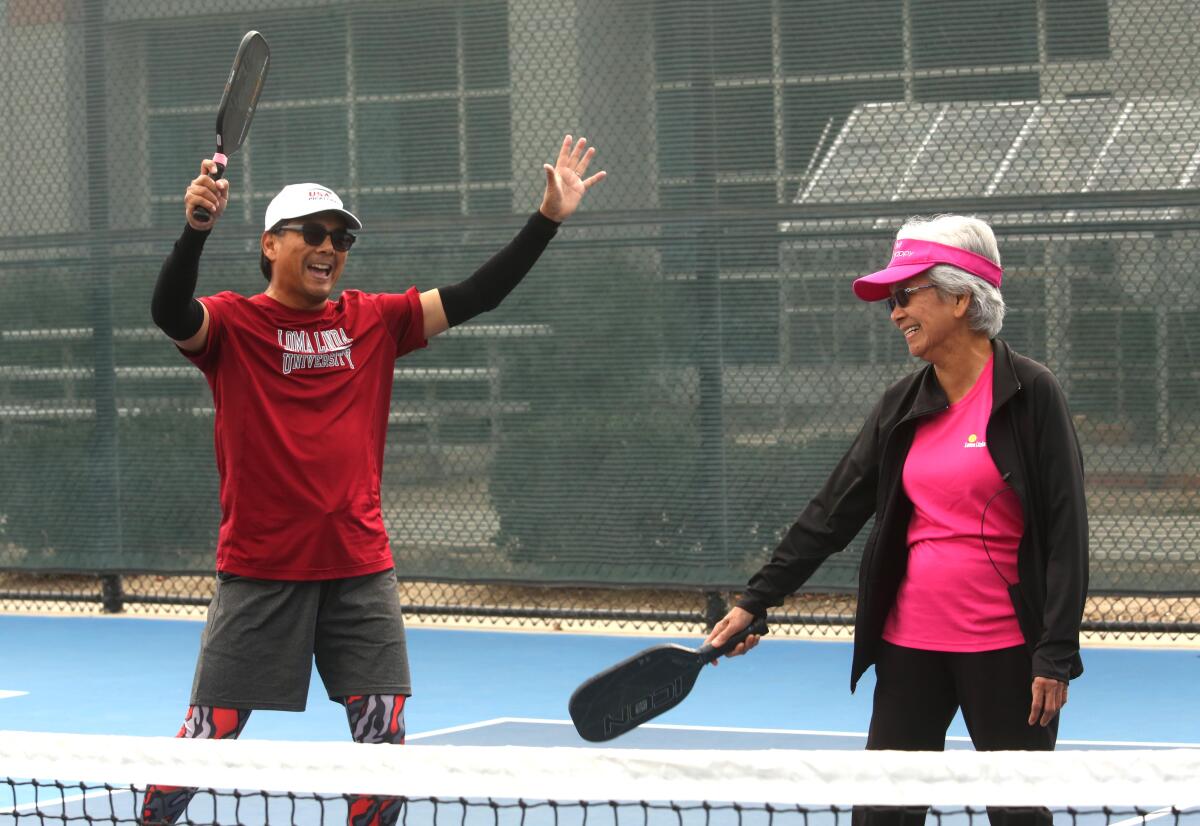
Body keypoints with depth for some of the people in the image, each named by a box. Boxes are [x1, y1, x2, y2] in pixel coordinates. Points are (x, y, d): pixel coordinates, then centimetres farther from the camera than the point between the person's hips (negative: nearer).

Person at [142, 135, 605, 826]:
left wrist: (548, 220, -3)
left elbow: (473, 297, 5)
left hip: (361, 568, 4)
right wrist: (196, 230, -41)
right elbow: (171, 314, -24)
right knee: (210, 734, -1)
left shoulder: (372, 321, 9)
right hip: (260, 571, -4)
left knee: (384, 735, 1)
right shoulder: (232, 322, -3)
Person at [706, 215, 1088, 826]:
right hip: (910, 644, 5)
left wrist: (1056, 655, -14)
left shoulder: (1030, 393, -8)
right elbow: (832, 513, 11)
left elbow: (1065, 528, -10)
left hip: (1004, 647, -5)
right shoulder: (901, 407, 8)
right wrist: (756, 600, 7)